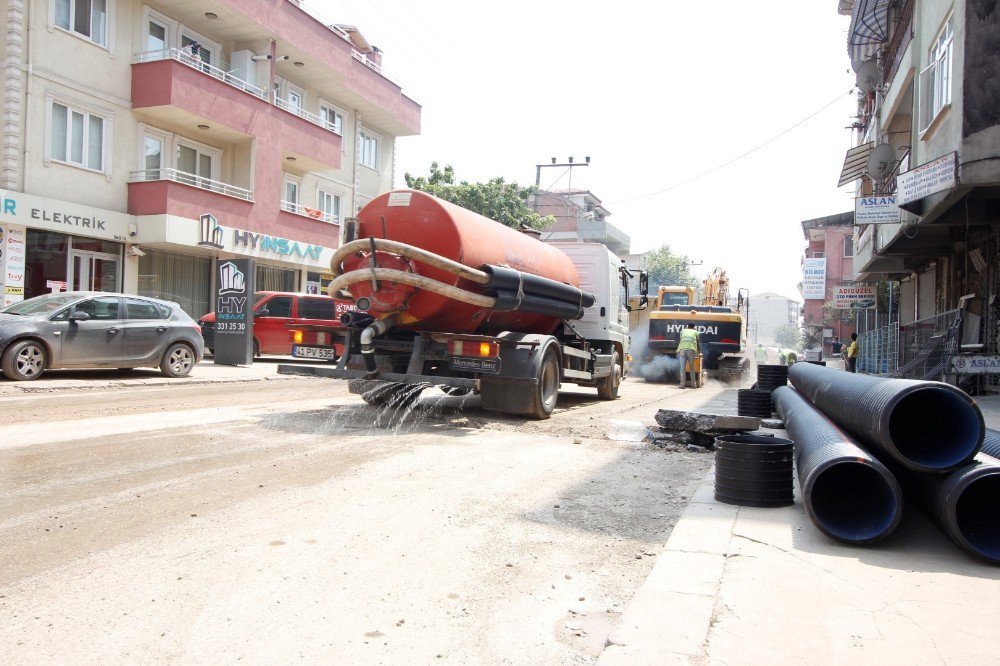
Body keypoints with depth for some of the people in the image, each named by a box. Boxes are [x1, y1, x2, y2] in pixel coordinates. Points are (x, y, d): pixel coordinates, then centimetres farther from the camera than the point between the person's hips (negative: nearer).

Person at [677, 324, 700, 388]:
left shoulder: (683, 331, 26)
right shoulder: (695, 332, 23)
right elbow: (697, 343, 29)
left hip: (682, 349, 1)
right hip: (691, 350, -1)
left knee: (682, 368, 1)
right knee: (692, 368, 9)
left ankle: (682, 384, -3)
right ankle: (693, 384, 12)